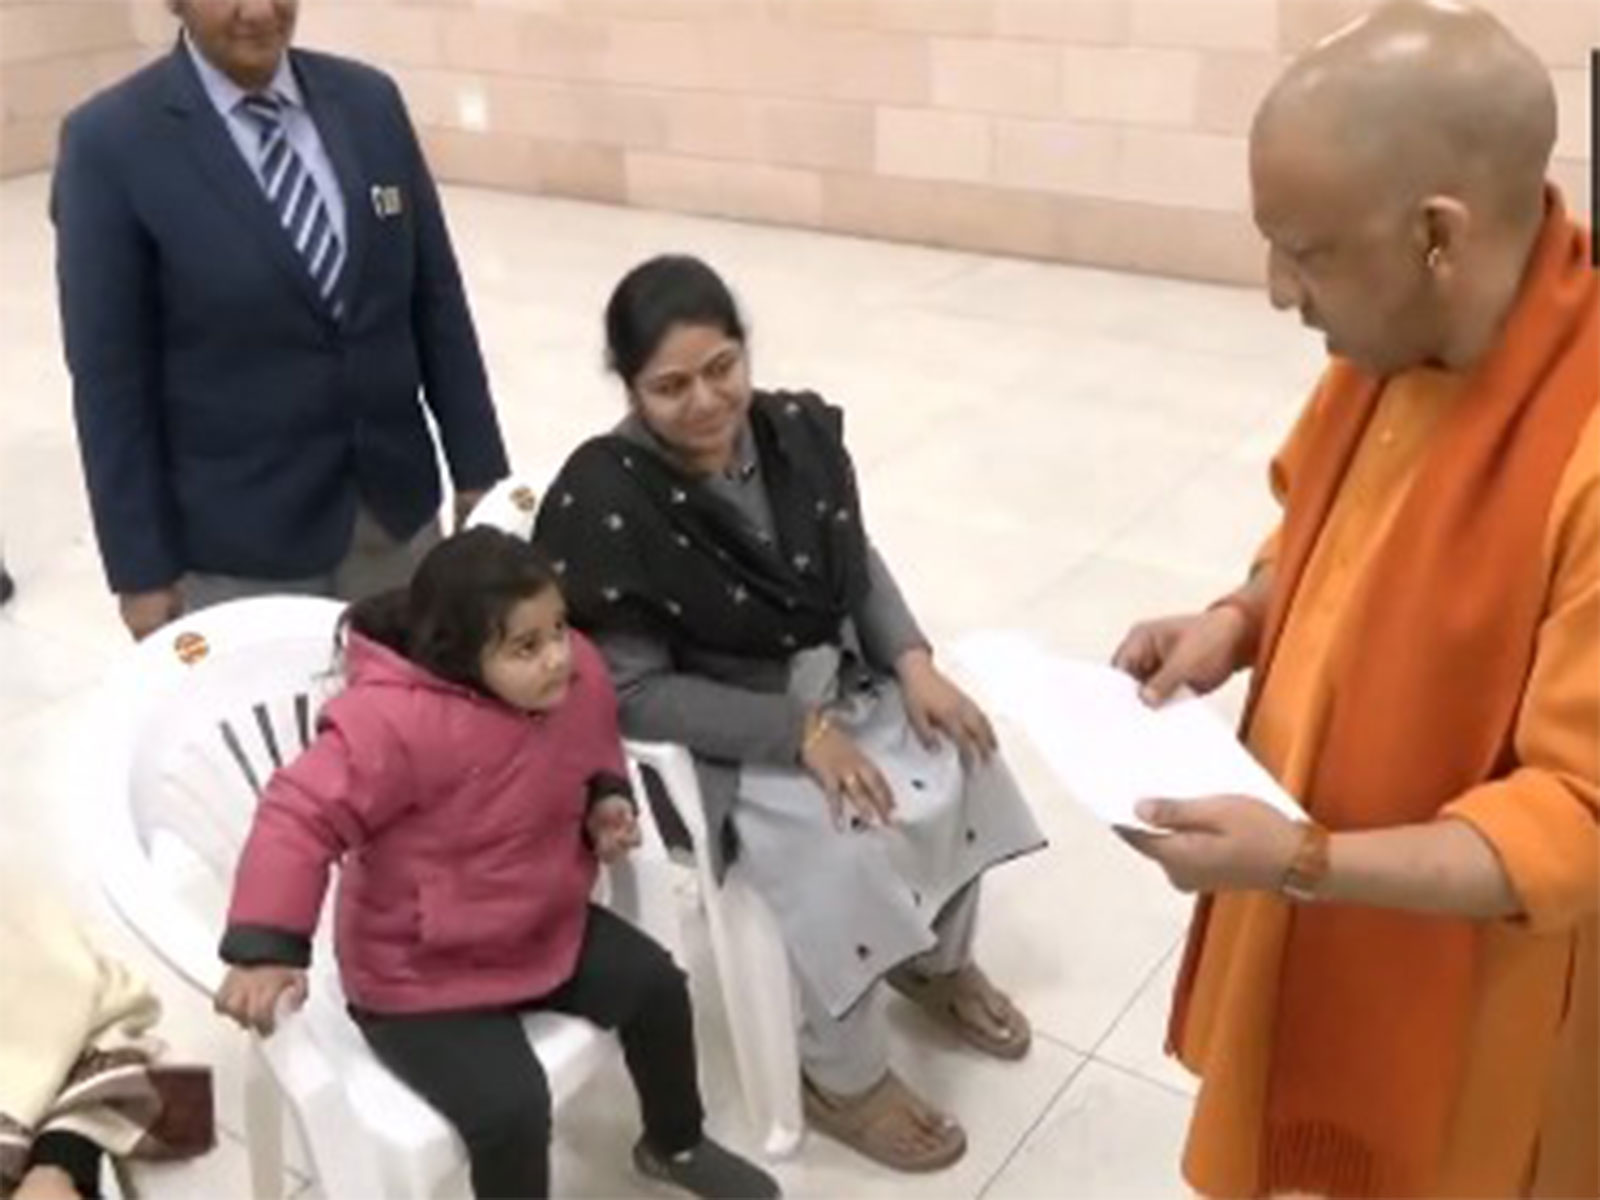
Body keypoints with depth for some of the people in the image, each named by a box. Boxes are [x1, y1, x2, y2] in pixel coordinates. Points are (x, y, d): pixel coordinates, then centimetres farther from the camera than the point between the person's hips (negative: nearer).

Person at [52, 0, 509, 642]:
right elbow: (109, 377, -9)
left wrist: (478, 469, 5)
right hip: (239, 541, -3)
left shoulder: (371, 100, 2)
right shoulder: (111, 141, -10)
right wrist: (142, 568, -9)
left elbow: (437, 299, 6)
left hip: (396, 505, 4)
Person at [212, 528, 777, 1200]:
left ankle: (674, 1145, 36)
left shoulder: (581, 677, -10)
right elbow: (300, 816, -34)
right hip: (418, 975, -7)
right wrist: (265, 949, -44)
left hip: (545, 925, 7)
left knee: (656, 985, 7)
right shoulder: (395, 720, -34)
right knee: (511, 1108, -22)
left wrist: (607, 801, -10)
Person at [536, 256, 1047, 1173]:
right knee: (846, 845, -25)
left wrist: (914, 663, -9)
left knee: (961, 759, -7)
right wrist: (798, 732, -25)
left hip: (839, 686, 7)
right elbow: (636, 693, -21)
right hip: (712, 742, -6)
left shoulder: (798, 430, -8)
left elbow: (857, 560, 7)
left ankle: (939, 961, 22)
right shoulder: (603, 504, -24)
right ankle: (843, 1079, 0)